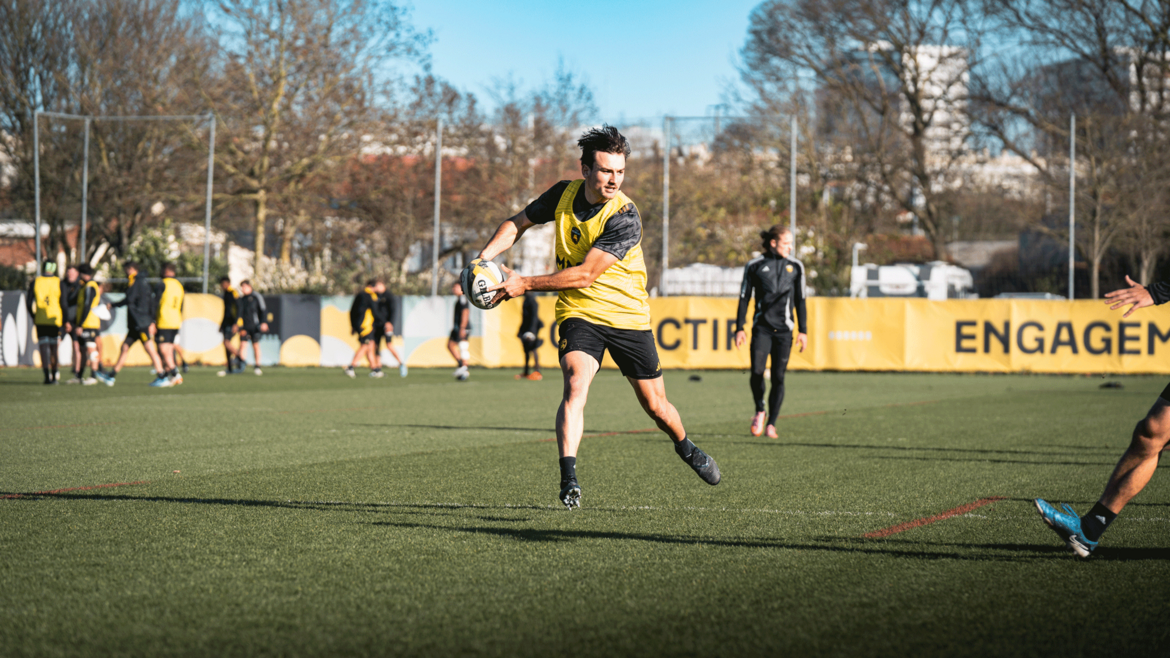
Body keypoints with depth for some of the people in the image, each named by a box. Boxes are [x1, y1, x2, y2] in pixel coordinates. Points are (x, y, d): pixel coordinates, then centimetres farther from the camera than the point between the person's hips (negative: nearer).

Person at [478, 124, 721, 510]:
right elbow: (518, 223, 10)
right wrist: (485, 257, -7)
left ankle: (686, 449, 40)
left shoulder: (624, 217, -22)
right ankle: (568, 480, -30)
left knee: (655, 405, 8)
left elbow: (584, 275, -24)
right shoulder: (564, 194, -6)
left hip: (628, 314, -2)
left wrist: (525, 284, -23)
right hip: (579, 313, 2)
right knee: (575, 385, -25)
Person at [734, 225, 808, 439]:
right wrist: (739, 329, 1)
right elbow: (744, 298, 6)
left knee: (778, 377, -3)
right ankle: (759, 411, 10)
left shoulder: (795, 267, 9)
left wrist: (803, 331, 8)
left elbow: (800, 301, 13)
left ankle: (771, 424, 7)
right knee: (757, 371, -16)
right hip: (762, 327, -1)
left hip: (784, 329, 1)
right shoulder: (754, 266, 3)